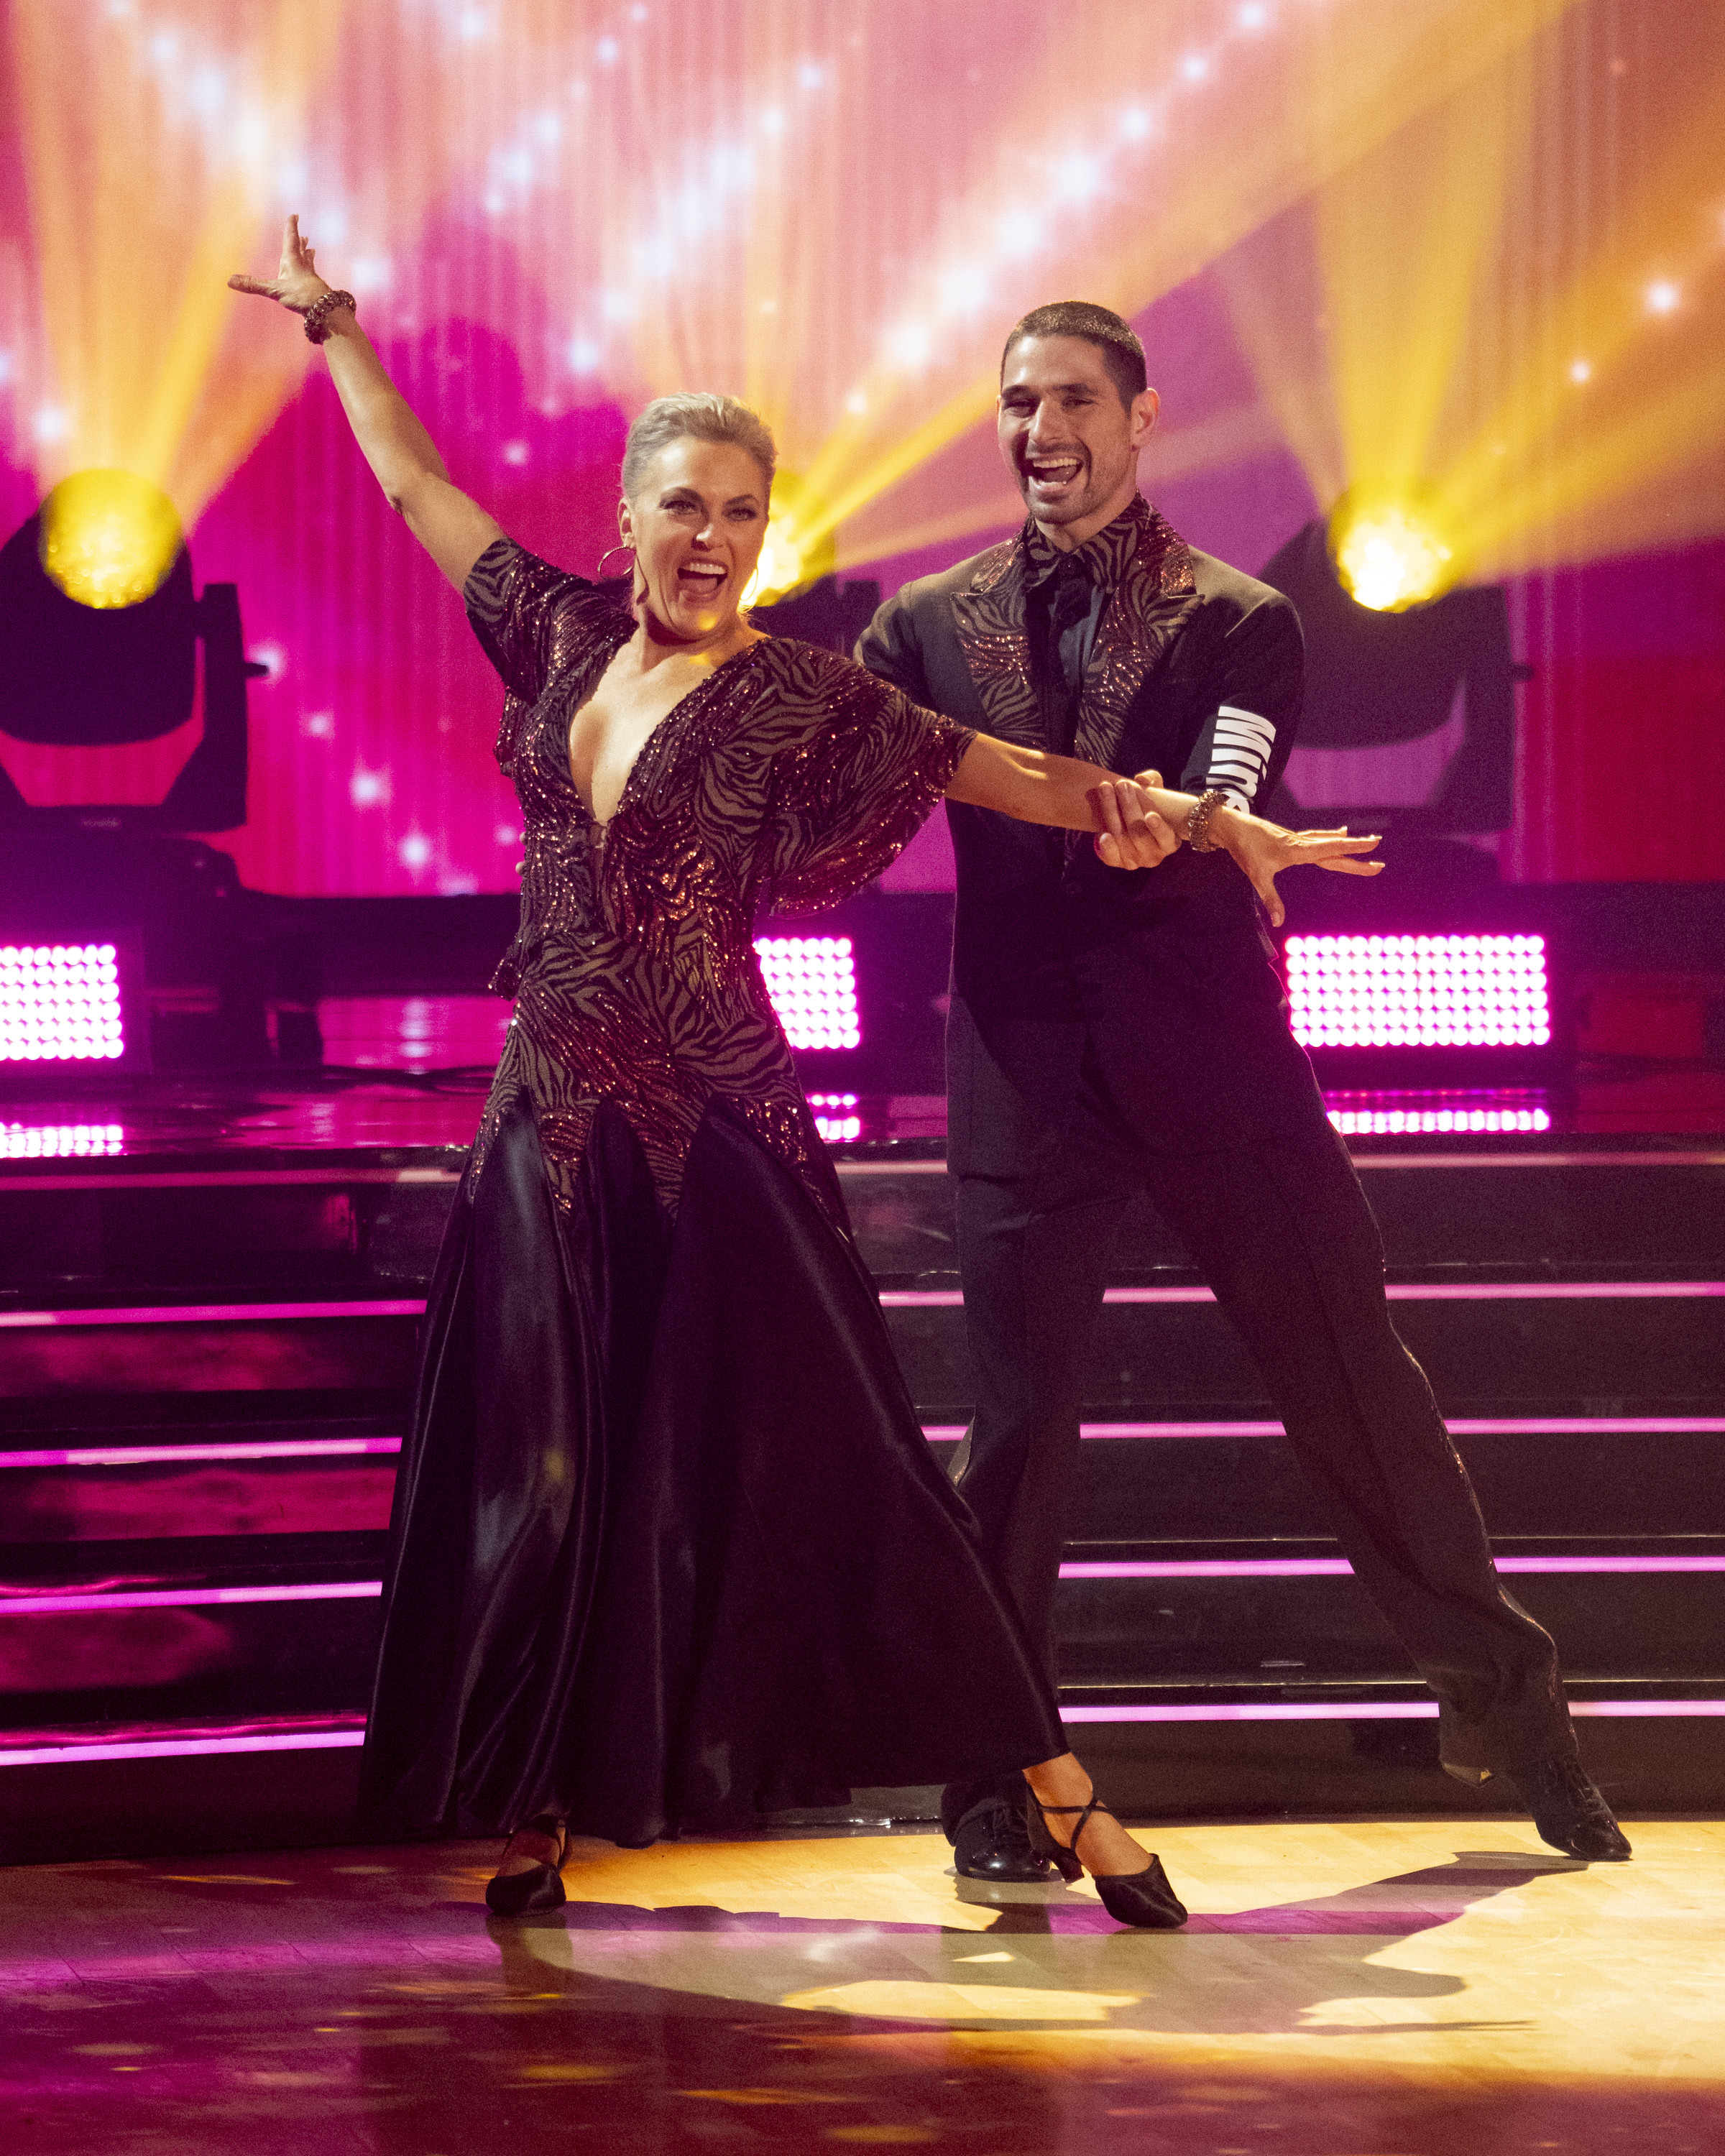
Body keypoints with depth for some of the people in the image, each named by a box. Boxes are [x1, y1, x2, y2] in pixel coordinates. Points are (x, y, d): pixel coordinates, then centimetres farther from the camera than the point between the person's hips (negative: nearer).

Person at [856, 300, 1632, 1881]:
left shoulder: (1237, 622, 4)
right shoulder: (929, 624, 9)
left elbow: (1229, 821, -12)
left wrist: (1185, 828, -35)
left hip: (1214, 1054, 0)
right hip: (1028, 1069, 0)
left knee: (1359, 1386, 4)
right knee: (1018, 1418, -2)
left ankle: (1506, 1708, 18)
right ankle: (995, 1780, 10)